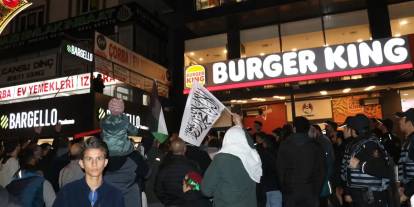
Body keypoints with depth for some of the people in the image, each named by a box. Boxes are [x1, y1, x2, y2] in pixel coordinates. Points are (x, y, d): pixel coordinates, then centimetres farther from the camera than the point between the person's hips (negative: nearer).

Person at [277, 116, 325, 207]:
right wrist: (317, 191, 12)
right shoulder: (316, 147, 1)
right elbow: (321, 171, 3)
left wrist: (283, 189, 7)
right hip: (310, 191, 1)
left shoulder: (284, 146, -4)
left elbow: (280, 170, -3)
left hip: (290, 190, -1)